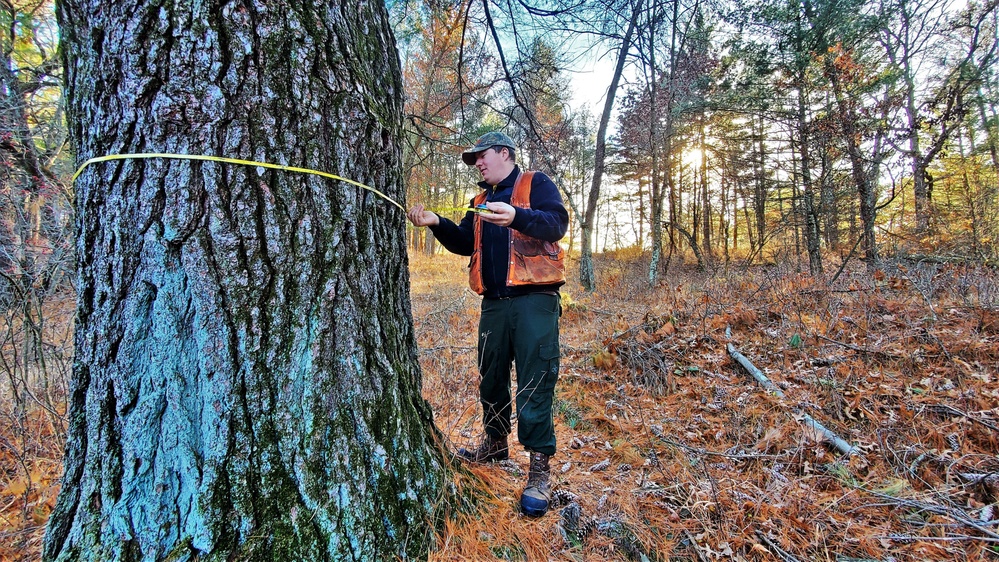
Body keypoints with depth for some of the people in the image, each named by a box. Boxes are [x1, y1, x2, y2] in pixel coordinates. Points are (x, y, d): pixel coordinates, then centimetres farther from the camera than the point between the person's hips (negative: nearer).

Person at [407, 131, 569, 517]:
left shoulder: (535, 184, 3)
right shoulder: (482, 200, 23)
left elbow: (557, 223, -14)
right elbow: (464, 243, 17)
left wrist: (517, 217, -32)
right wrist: (437, 223, 0)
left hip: (534, 300, -6)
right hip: (494, 303, 7)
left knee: (535, 383, -7)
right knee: (491, 378, 14)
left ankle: (540, 468, 2)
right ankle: (495, 443, 33)